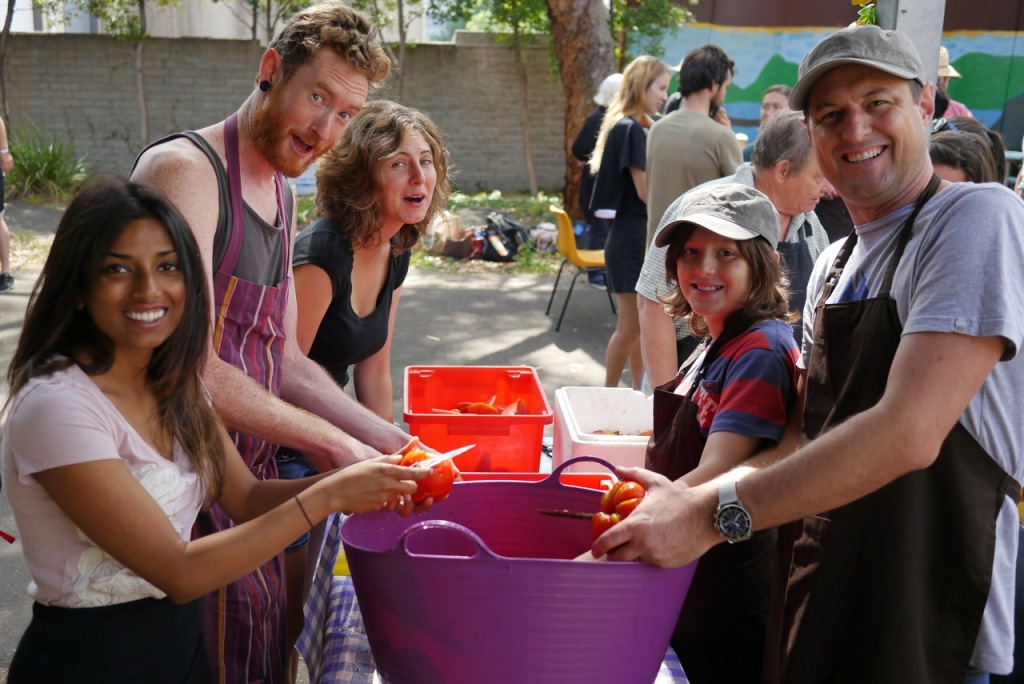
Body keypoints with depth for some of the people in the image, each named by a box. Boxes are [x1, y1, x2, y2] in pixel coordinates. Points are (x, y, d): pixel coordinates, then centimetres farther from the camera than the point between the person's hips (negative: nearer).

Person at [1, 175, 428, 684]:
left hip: (181, 640, 7)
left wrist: (357, 483, -15)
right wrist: (327, 496, -26)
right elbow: (179, 574, -25)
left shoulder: (176, 384, -2)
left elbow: (246, 497, 1)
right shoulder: (56, 405, -25)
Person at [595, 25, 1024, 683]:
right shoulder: (834, 264, 10)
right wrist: (690, 497, -5)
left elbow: (909, 433, -24)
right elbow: (807, 437, 11)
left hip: (935, 629, -6)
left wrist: (714, 514, -22)